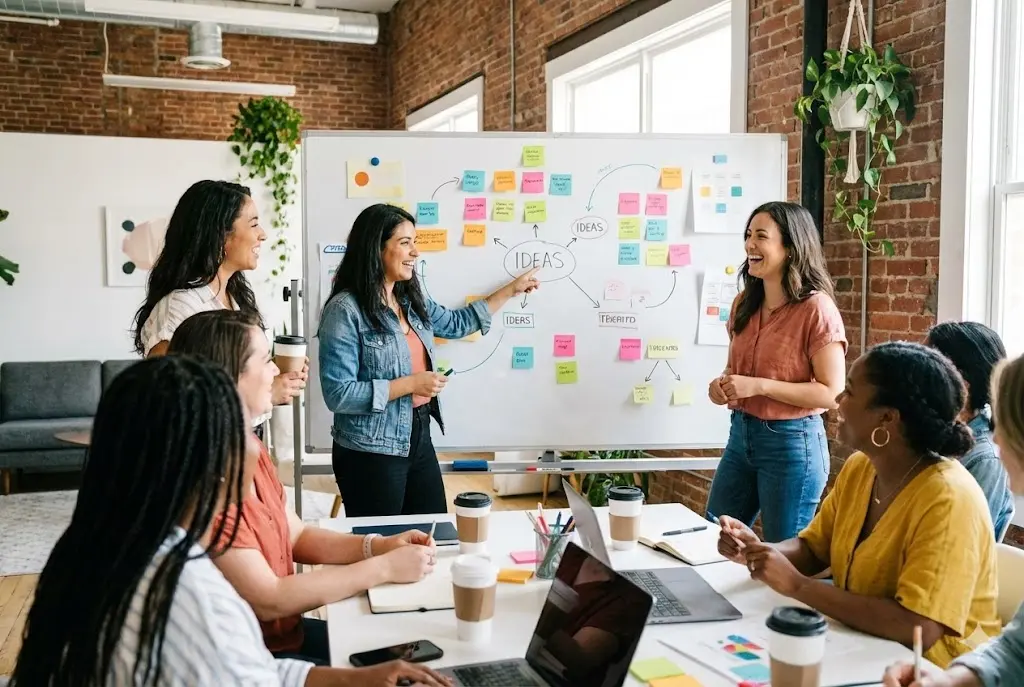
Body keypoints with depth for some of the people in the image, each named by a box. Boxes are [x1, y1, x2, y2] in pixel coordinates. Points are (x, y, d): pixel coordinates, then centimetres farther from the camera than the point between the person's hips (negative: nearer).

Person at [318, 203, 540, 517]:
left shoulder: (411, 300, 6)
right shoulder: (345, 310, -17)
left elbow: (457, 323, 24)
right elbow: (338, 394, -21)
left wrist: (511, 289, 25)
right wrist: (410, 384, -20)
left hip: (419, 439, 8)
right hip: (371, 453, -7)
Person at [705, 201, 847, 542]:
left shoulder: (816, 308, -15)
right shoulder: (744, 303, 7)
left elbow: (832, 393, -17)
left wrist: (759, 386, -22)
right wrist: (723, 384, -3)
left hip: (792, 442, -7)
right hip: (741, 432, 7)